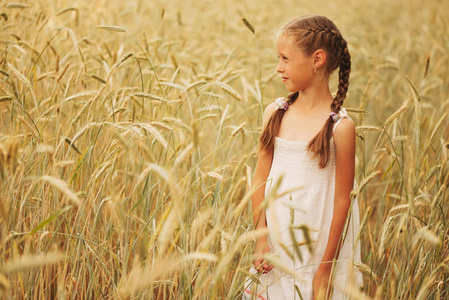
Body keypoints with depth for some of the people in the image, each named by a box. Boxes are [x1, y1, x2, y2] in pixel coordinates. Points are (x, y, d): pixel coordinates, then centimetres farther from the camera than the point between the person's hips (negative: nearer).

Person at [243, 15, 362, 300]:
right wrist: (261, 238, -3)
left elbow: (342, 200, -11)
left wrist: (326, 268, -9)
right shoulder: (275, 114, 0)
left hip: (318, 249, -4)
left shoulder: (340, 127, -13)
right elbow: (261, 179, 4)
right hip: (275, 244, 4)